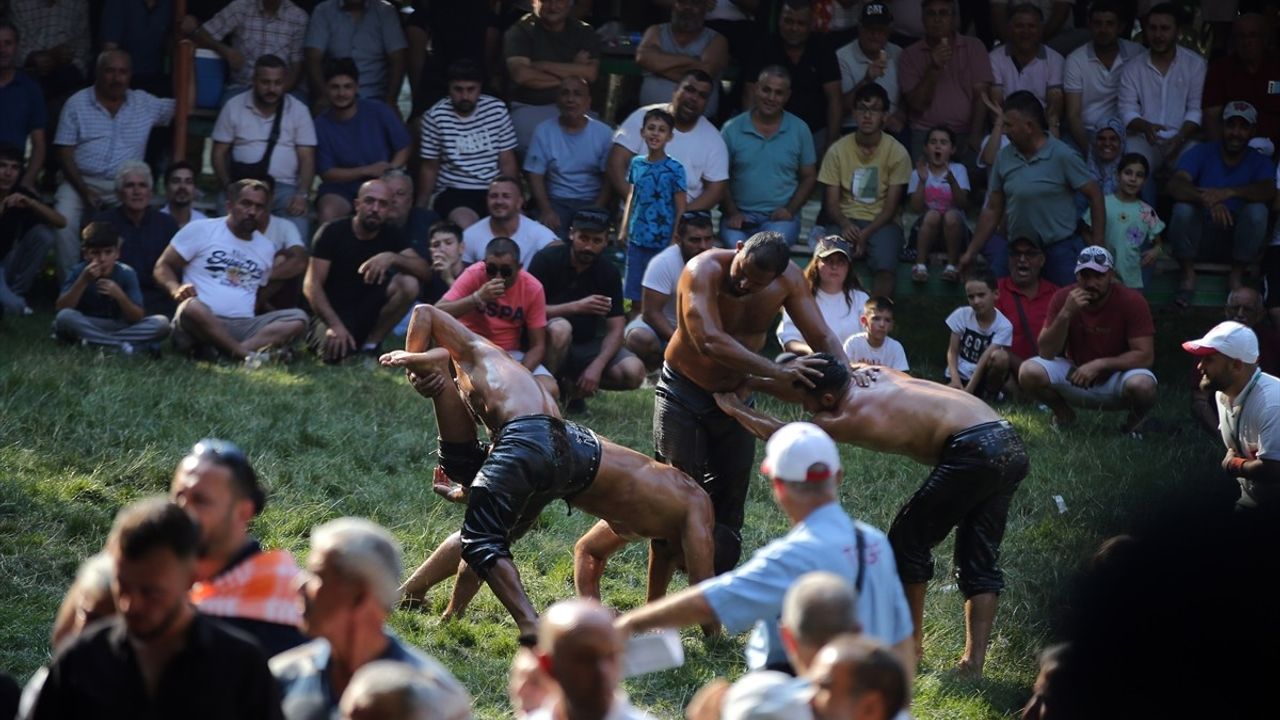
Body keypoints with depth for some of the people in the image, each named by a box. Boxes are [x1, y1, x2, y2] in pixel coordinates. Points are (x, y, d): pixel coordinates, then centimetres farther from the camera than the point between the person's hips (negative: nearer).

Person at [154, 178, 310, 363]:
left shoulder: (267, 249, 21)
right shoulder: (200, 230, 6)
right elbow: (163, 267, 5)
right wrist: (177, 290, -16)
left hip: (243, 327, 5)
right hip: (203, 322, -5)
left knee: (298, 318, -20)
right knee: (193, 307, -40)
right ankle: (250, 354, -39)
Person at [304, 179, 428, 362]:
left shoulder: (391, 236, 1)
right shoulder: (333, 233, -10)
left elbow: (425, 271, -12)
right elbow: (312, 285, -15)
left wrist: (392, 258, -32)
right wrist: (335, 325, -28)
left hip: (367, 312, 3)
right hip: (331, 313, -3)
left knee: (409, 284, -21)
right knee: (335, 353, -35)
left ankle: (370, 344, -8)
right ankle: (318, 336, 4)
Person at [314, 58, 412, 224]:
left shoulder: (379, 111, -2)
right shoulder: (321, 125, -2)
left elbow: (404, 148, 5)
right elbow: (326, 173, -2)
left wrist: (389, 171, -15)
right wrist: (367, 170, -15)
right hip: (342, 187, 0)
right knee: (328, 213, -33)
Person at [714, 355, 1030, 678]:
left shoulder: (850, 418, -4)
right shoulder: (873, 375, 18)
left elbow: (779, 433, 11)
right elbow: (806, 387, 36)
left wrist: (733, 407, 25)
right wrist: (750, 382, 36)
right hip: (1012, 446, 9)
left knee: (908, 539, 11)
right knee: (979, 558, 14)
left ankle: (911, 643, 20)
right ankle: (974, 661, 8)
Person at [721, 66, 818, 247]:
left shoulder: (799, 130, 9)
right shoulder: (732, 129, 7)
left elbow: (809, 177, 14)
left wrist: (790, 210, -2)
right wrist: (732, 212, -8)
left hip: (780, 217, 0)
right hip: (740, 215, 0)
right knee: (735, 244, -34)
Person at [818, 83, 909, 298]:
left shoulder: (897, 153, -2)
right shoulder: (838, 150, 2)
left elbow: (891, 206, -4)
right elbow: (831, 202, 2)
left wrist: (866, 234, -19)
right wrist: (845, 224, -20)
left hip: (881, 223, -1)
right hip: (846, 221, 1)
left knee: (885, 267, -33)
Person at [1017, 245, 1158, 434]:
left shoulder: (1132, 301, -17)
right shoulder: (1063, 298, -10)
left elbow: (1145, 356, -19)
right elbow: (1046, 353, -14)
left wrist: (1099, 365, -29)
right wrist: (1066, 314, -29)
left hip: (1116, 376, -2)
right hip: (1075, 376, 2)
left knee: (1142, 385, -37)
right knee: (1029, 372, -25)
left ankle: (1135, 419, 1)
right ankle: (1064, 414, 7)